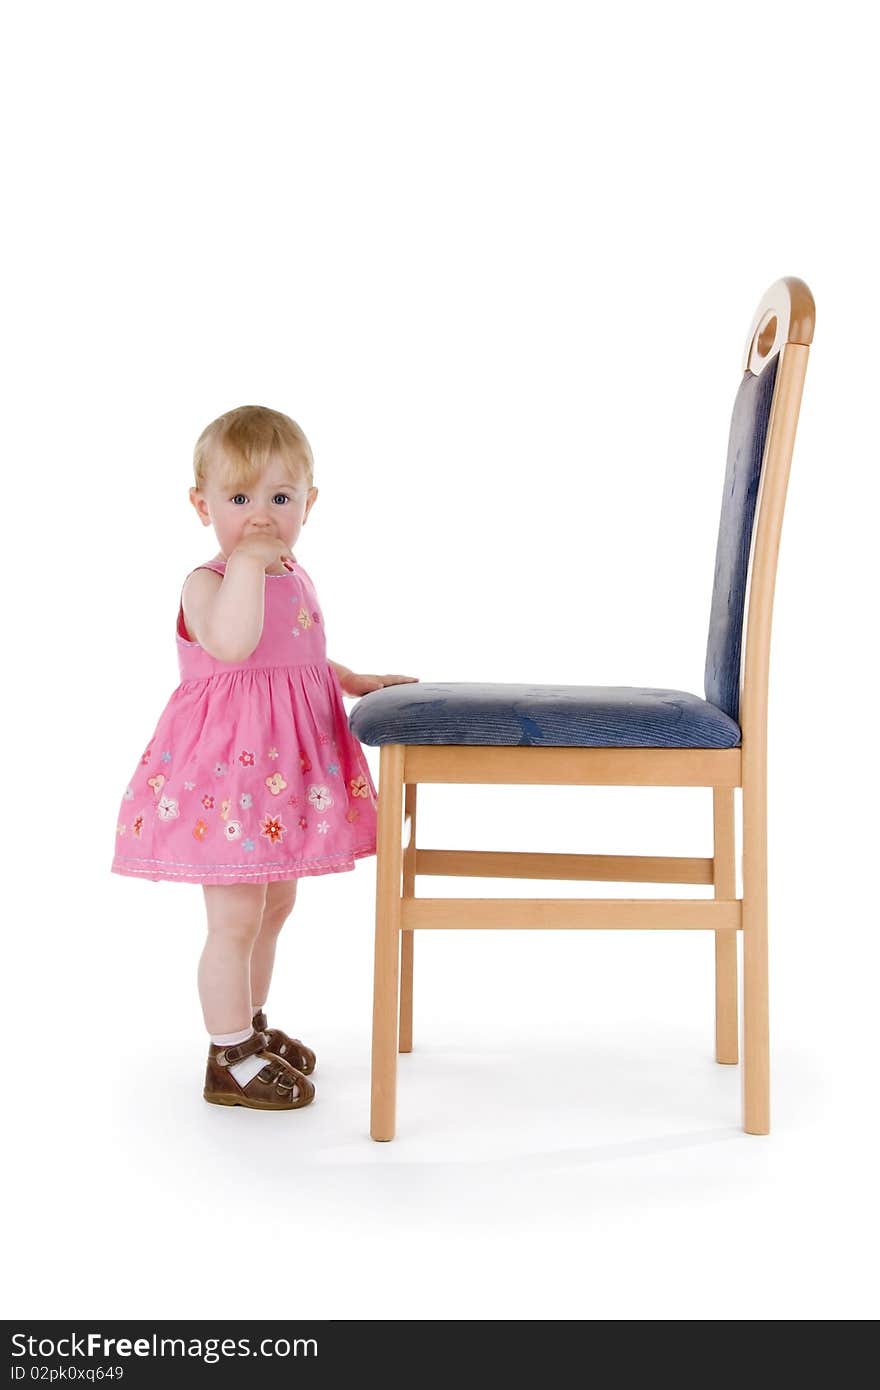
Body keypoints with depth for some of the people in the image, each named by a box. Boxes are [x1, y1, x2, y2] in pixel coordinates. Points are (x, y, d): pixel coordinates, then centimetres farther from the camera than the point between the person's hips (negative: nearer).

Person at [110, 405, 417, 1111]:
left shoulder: (294, 577, 9)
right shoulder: (207, 583, -16)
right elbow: (233, 642, -39)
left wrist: (358, 681, 19)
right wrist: (248, 562, -34)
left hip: (287, 768, 9)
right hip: (228, 766, -9)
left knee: (274, 903, 20)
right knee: (236, 918, -2)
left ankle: (251, 1025, 38)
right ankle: (231, 1059, 13)